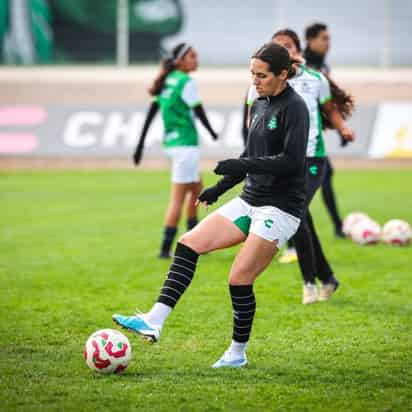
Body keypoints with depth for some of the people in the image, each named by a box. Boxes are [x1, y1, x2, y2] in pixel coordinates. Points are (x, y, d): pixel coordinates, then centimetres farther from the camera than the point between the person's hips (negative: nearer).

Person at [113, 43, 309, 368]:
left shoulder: (294, 108, -13)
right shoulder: (259, 105, 13)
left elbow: (291, 161, -22)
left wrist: (242, 165, -25)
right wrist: (221, 186, 21)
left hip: (280, 208, -9)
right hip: (250, 201, 9)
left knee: (239, 279, -11)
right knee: (189, 244, -5)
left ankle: (238, 353, 9)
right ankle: (155, 321, -11)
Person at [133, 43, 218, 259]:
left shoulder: (167, 81, 10)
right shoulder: (186, 82, -12)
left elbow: (151, 113, 9)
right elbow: (198, 111, -10)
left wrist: (141, 144, 11)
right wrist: (212, 132, 7)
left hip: (171, 142, 9)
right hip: (186, 144, -9)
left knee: (196, 190, 21)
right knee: (178, 198, -7)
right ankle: (165, 248, -8)